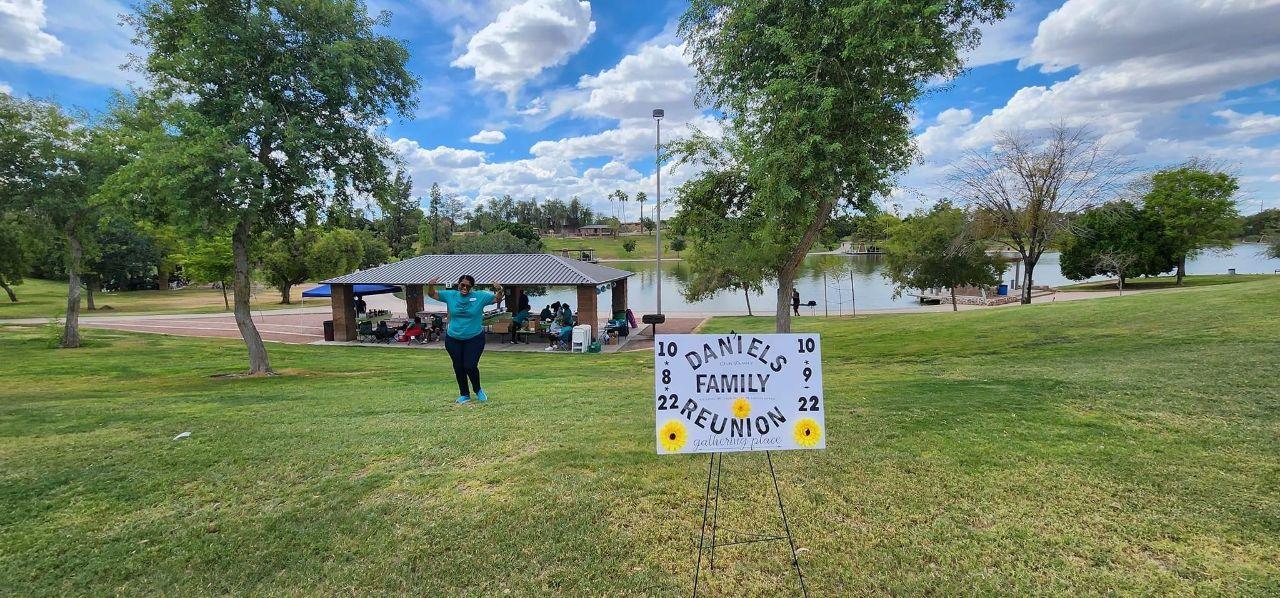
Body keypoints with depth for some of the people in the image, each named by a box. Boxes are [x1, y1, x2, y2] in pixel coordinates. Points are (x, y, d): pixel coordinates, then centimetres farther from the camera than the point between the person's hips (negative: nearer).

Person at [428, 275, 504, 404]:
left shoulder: (480, 296, -4)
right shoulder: (450, 295, 1)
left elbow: (497, 298, 1)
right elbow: (432, 294, 6)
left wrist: (499, 290, -20)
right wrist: (430, 286, -15)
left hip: (474, 339, -3)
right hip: (453, 339, 3)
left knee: (470, 366, -9)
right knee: (458, 368, 9)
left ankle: (478, 390, 20)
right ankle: (464, 394, 28)